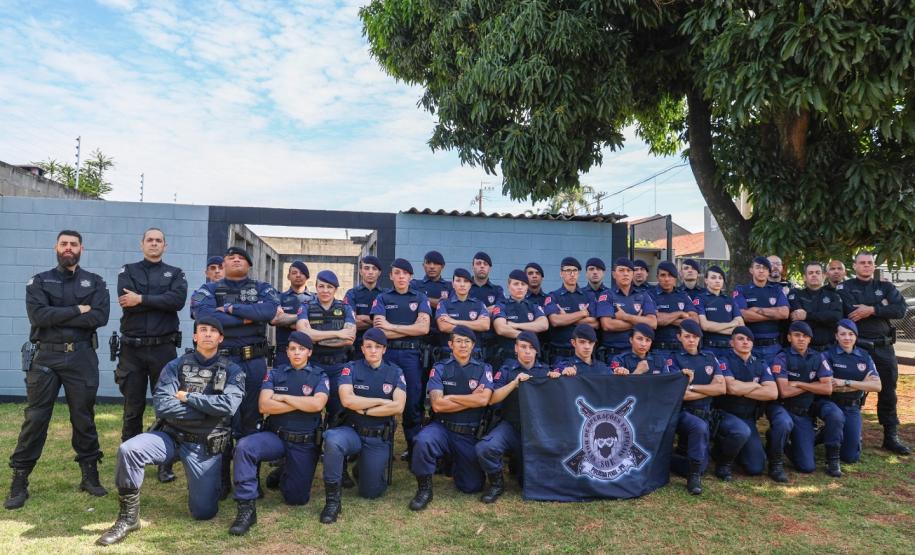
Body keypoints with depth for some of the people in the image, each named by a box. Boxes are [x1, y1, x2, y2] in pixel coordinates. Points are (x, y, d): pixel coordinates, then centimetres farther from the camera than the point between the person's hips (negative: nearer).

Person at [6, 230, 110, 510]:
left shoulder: (95, 282, 6)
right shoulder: (39, 281, 6)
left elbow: (99, 318, -9)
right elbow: (37, 315, -11)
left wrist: (56, 316, -11)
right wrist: (77, 310, -11)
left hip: (82, 358, 0)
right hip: (46, 357, 0)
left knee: (84, 418, 7)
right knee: (35, 418, 2)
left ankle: (90, 475, 17)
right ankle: (19, 481, 12)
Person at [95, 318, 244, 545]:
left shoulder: (232, 371, -1)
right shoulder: (176, 366, 2)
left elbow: (228, 405, -18)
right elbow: (161, 405, -11)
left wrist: (188, 397, -12)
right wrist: (207, 412, -13)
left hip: (206, 445, -1)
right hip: (171, 434, 1)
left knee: (204, 513, -4)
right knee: (128, 450, -28)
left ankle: (207, 481, 31)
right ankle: (129, 517, -7)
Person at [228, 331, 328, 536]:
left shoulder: (320, 376, 2)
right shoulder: (274, 373, 5)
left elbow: (317, 404, -18)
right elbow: (263, 405, -10)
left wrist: (283, 397, -11)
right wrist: (302, 403, -12)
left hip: (305, 443, 0)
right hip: (275, 436, 1)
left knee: (297, 498, -1)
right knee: (244, 447, -31)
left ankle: (285, 475, 34)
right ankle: (246, 508, -20)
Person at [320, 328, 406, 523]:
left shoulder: (395, 373, 1)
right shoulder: (351, 368, -2)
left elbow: (398, 407, -12)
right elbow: (347, 400, -18)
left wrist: (363, 410, -13)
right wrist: (381, 401, -14)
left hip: (379, 439, 2)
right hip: (352, 431, -1)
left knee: (370, 493, 2)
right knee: (332, 440, -36)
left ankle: (362, 466, 36)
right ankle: (332, 500, -19)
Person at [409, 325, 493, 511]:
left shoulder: (483, 369, 4)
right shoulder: (440, 368, 1)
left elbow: (483, 400, -14)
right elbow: (437, 405, -12)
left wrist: (450, 397, -10)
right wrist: (472, 399, -11)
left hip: (469, 434, 2)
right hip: (442, 428, -1)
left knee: (472, 486, 1)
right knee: (423, 440, -35)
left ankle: (454, 462, 34)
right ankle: (424, 489, -11)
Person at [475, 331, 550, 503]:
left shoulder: (545, 370, 9)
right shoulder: (507, 370, 3)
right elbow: (492, 399, -8)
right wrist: (515, 383, -20)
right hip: (511, 426, -2)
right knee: (484, 448, -30)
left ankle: (523, 467, 34)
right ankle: (497, 484, -2)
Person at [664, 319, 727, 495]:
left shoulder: (710, 358, 13)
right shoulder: (674, 360, 1)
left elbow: (722, 389, 0)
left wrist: (692, 387, -7)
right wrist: (709, 390, -4)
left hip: (705, 415, 5)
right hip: (682, 413, -5)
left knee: (701, 464, -6)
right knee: (700, 427, -39)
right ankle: (695, 476, -22)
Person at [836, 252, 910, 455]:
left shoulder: (886, 287, 11)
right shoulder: (844, 288, 2)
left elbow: (901, 309, -5)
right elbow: (851, 311, -16)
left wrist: (872, 310, -16)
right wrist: (882, 305, -9)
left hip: (883, 348, 3)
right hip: (856, 347, -3)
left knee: (888, 393, 7)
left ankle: (891, 438, 17)